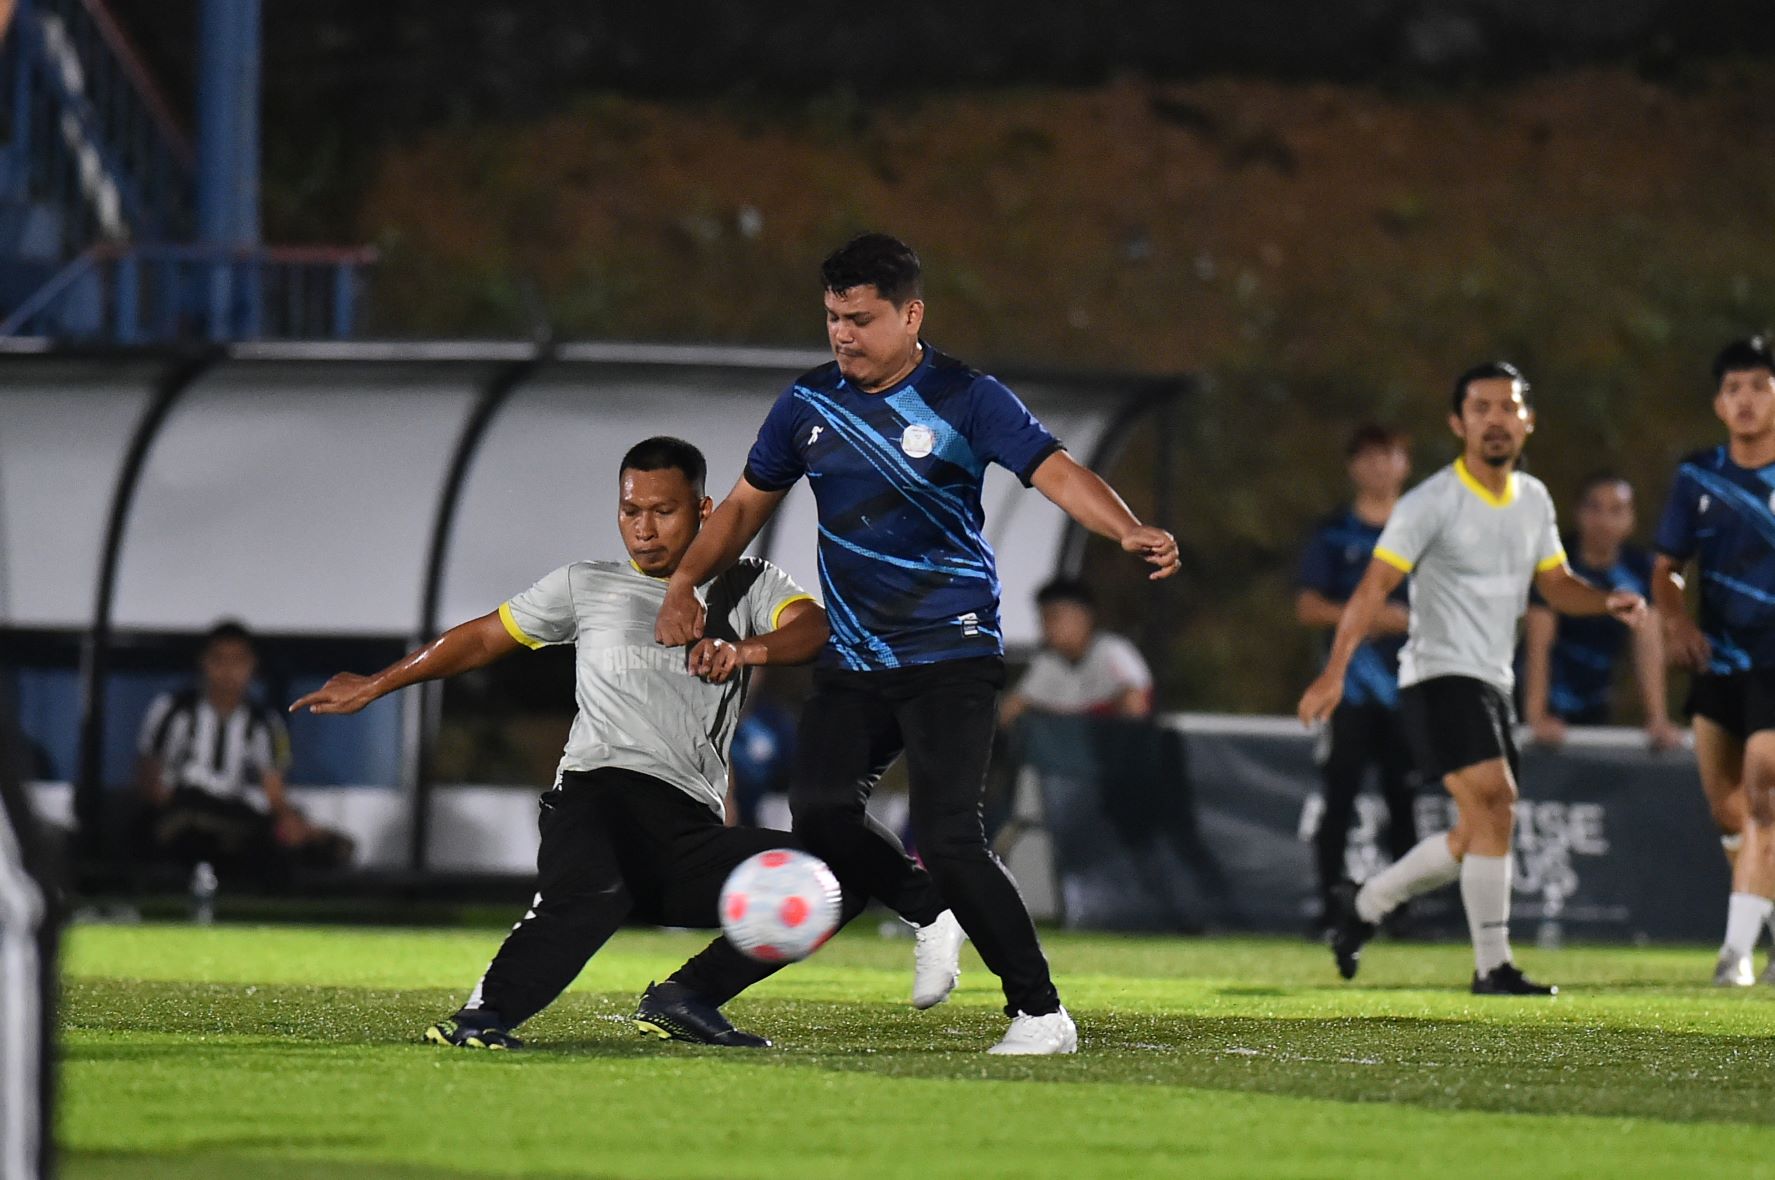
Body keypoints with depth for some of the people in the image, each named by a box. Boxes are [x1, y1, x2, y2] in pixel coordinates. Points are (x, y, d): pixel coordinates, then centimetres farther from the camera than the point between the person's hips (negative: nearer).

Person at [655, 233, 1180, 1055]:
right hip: (853, 660, 5)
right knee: (819, 810, -15)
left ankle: (1041, 1012, -6)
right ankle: (932, 912, 14)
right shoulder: (809, 403, 6)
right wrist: (684, 583, 6)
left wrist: (1129, 532, -39)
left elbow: (1055, 472, -20)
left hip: (951, 653, -5)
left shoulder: (966, 400, -8)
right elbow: (749, 502, 19)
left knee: (947, 836, -17)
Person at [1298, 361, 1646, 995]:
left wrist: (1609, 602, -4)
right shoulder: (1432, 503, -12)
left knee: (1480, 835, 11)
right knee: (1493, 803, -22)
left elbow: (1556, 584, 18)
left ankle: (1361, 906, 29)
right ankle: (1493, 966, -20)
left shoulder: (1534, 499, 10)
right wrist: (1335, 671, -23)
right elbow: (1374, 587, -14)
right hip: (1439, 675, -8)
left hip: (1492, 682, 8)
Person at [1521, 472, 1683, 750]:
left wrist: (1658, 721, -15)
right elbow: (1538, 643, -20)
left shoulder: (1640, 569, -4)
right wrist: (1537, 718, -30)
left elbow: (1649, 647, -6)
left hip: (1593, 706, 4)